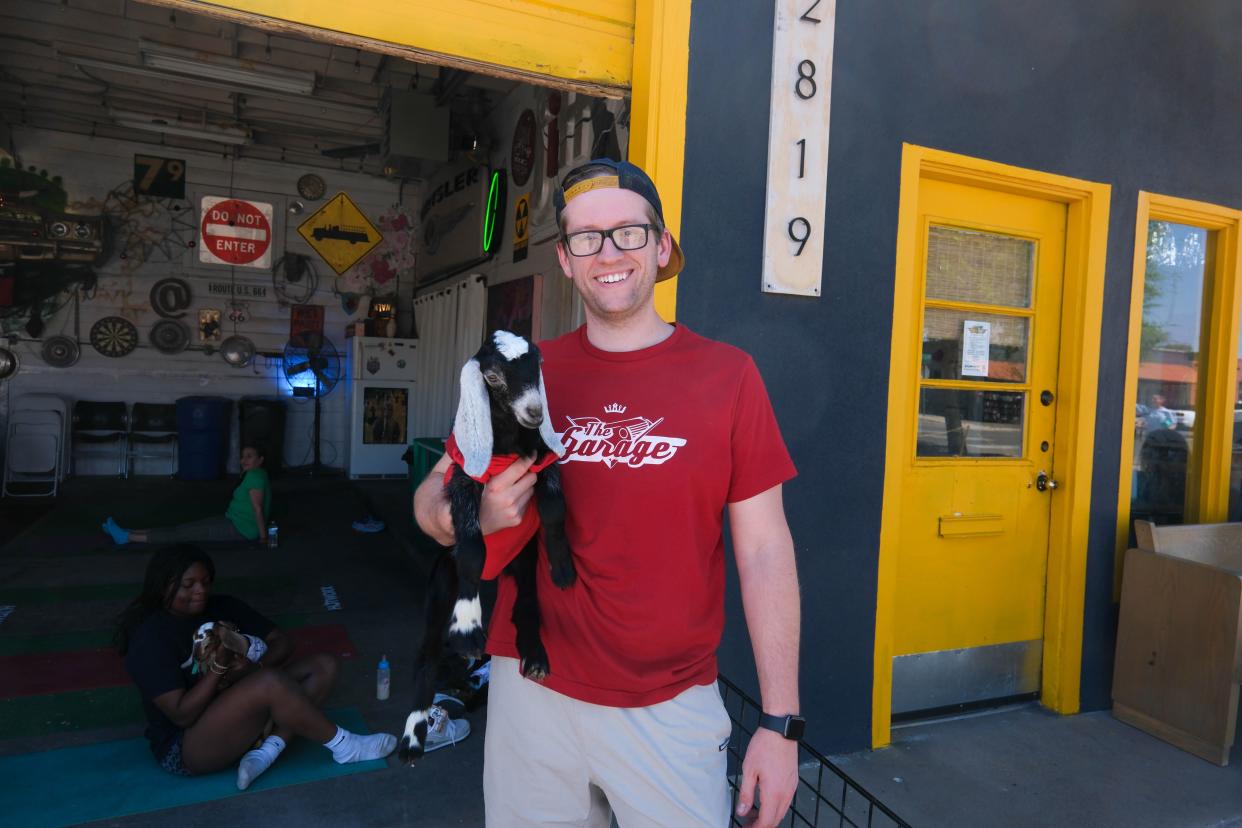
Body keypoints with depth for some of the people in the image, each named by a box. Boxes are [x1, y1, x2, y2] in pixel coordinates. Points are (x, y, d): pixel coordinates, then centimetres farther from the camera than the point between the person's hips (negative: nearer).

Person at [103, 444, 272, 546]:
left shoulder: (255, 476, -19)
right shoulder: (255, 474, 13)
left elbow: (258, 508, -22)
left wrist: (263, 537, -22)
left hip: (238, 529, -9)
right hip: (235, 522, 9)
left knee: (182, 534, -7)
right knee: (182, 528, 5)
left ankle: (128, 538, -4)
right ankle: (128, 533, 6)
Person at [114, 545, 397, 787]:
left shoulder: (223, 607, 2)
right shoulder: (151, 639, -17)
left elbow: (281, 642, 1)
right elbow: (182, 715, -21)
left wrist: (254, 668, -19)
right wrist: (218, 669, -31)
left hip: (241, 713, 8)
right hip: (185, 746, -7)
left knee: (323, 666, -6)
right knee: (270, 682, -34)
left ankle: (265, 752, -22)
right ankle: (343, 746, -16)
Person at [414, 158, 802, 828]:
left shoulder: (726, 375, -6)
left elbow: (764, 550, -5)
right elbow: (431, 495, 4)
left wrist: (780, 722, -7)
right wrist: (468, 516, -20)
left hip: (673, 705, -2)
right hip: (532, 689, 2)